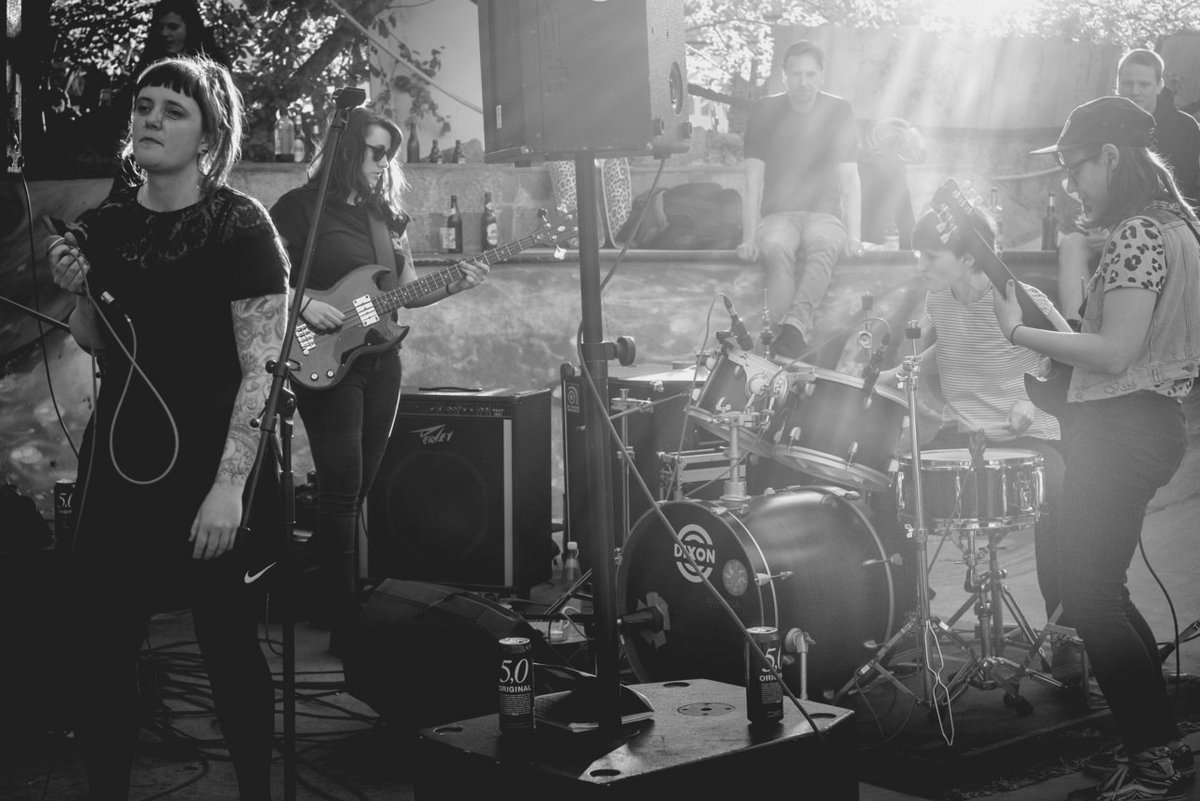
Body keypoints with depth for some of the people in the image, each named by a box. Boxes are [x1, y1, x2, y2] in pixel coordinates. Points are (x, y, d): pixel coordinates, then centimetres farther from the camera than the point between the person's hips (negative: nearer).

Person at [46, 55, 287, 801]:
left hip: (209, 460, -5)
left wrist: (229, 486, -20)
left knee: (229, 644, 2)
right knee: (104, 645, 5)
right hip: (120, 457, 5)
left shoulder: (238, 226, -9)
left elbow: (261, 367, -13)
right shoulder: (106, 222, 7)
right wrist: (80, 290, -2)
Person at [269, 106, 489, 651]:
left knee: (359, 487, 10)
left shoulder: (386, 215, 15)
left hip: (380, 359, 7)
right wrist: (303, 305, -19)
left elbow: (406, 292, 16)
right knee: (343, 487, -11)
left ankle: (332, 601, 22)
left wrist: (455, 286, 1)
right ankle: (343, 622, -7)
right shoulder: (302, 207, -4)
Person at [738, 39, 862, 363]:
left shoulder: (839, 112, 8)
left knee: (825, 246, -36)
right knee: (777, 251, -36)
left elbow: (849, 178, 5)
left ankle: (794, 325, -56)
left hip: (824, 213, 0)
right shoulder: (764, 111, 5)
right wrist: (749, 238, -11)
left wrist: (854, 235, -8)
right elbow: (754, 181, 1)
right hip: (777, 214, 0)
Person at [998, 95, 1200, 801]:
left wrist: (1019, 332, -16)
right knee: (1102, 590, 17)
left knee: (1089, 598, -4)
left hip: (1120, 430, -10)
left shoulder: (1138, 233, -17)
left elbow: (1116, 352, -23)